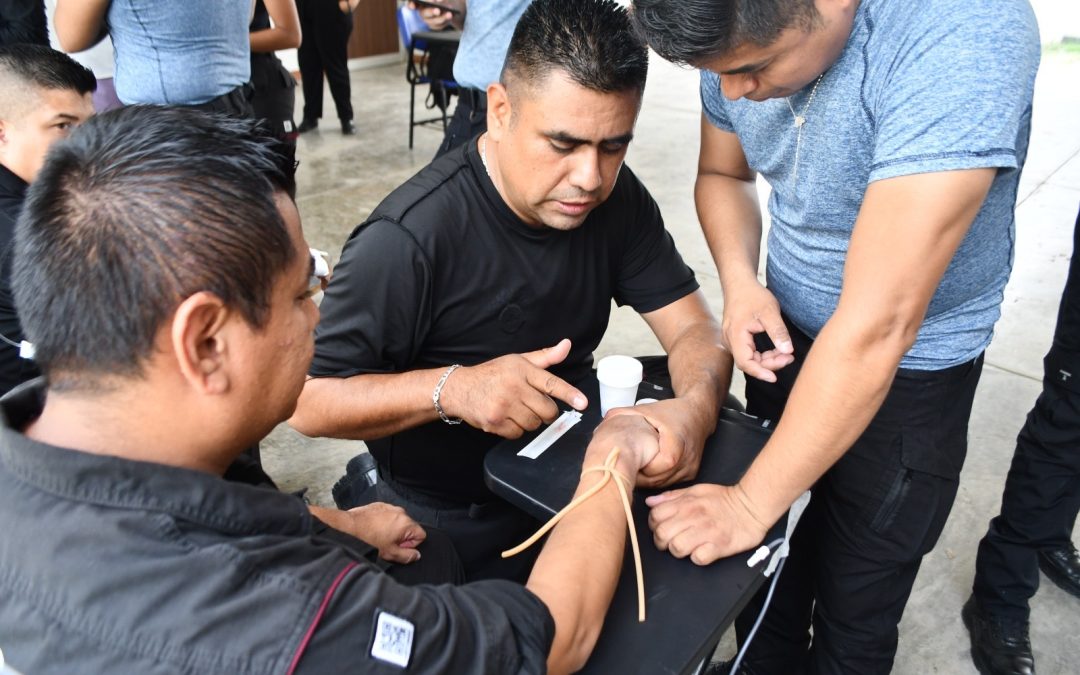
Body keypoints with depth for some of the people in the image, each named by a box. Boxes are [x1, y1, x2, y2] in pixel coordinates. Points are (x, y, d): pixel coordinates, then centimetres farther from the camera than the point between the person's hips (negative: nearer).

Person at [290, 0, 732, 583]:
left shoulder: (616, 197, -6)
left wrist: (696, 405, -30)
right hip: (447, 529, -4)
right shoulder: (410, 236, -26)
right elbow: (307, 400, -21)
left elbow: (694, 329, -7)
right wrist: (450, 387, -38)